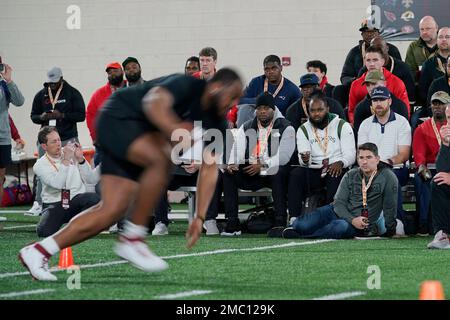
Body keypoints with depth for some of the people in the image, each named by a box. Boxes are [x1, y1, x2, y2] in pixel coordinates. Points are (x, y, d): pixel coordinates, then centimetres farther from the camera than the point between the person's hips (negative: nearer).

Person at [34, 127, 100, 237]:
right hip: (54, 204, -1)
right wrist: (65, 161, -23)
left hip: (76, 200, 1)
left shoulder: (73, 154, 3)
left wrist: (80, 159, -16)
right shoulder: (40, 165, -4)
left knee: (94, 198, -32)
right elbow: (57, 184, -22)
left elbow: (93, 180, -4)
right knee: (45, 232, -30)